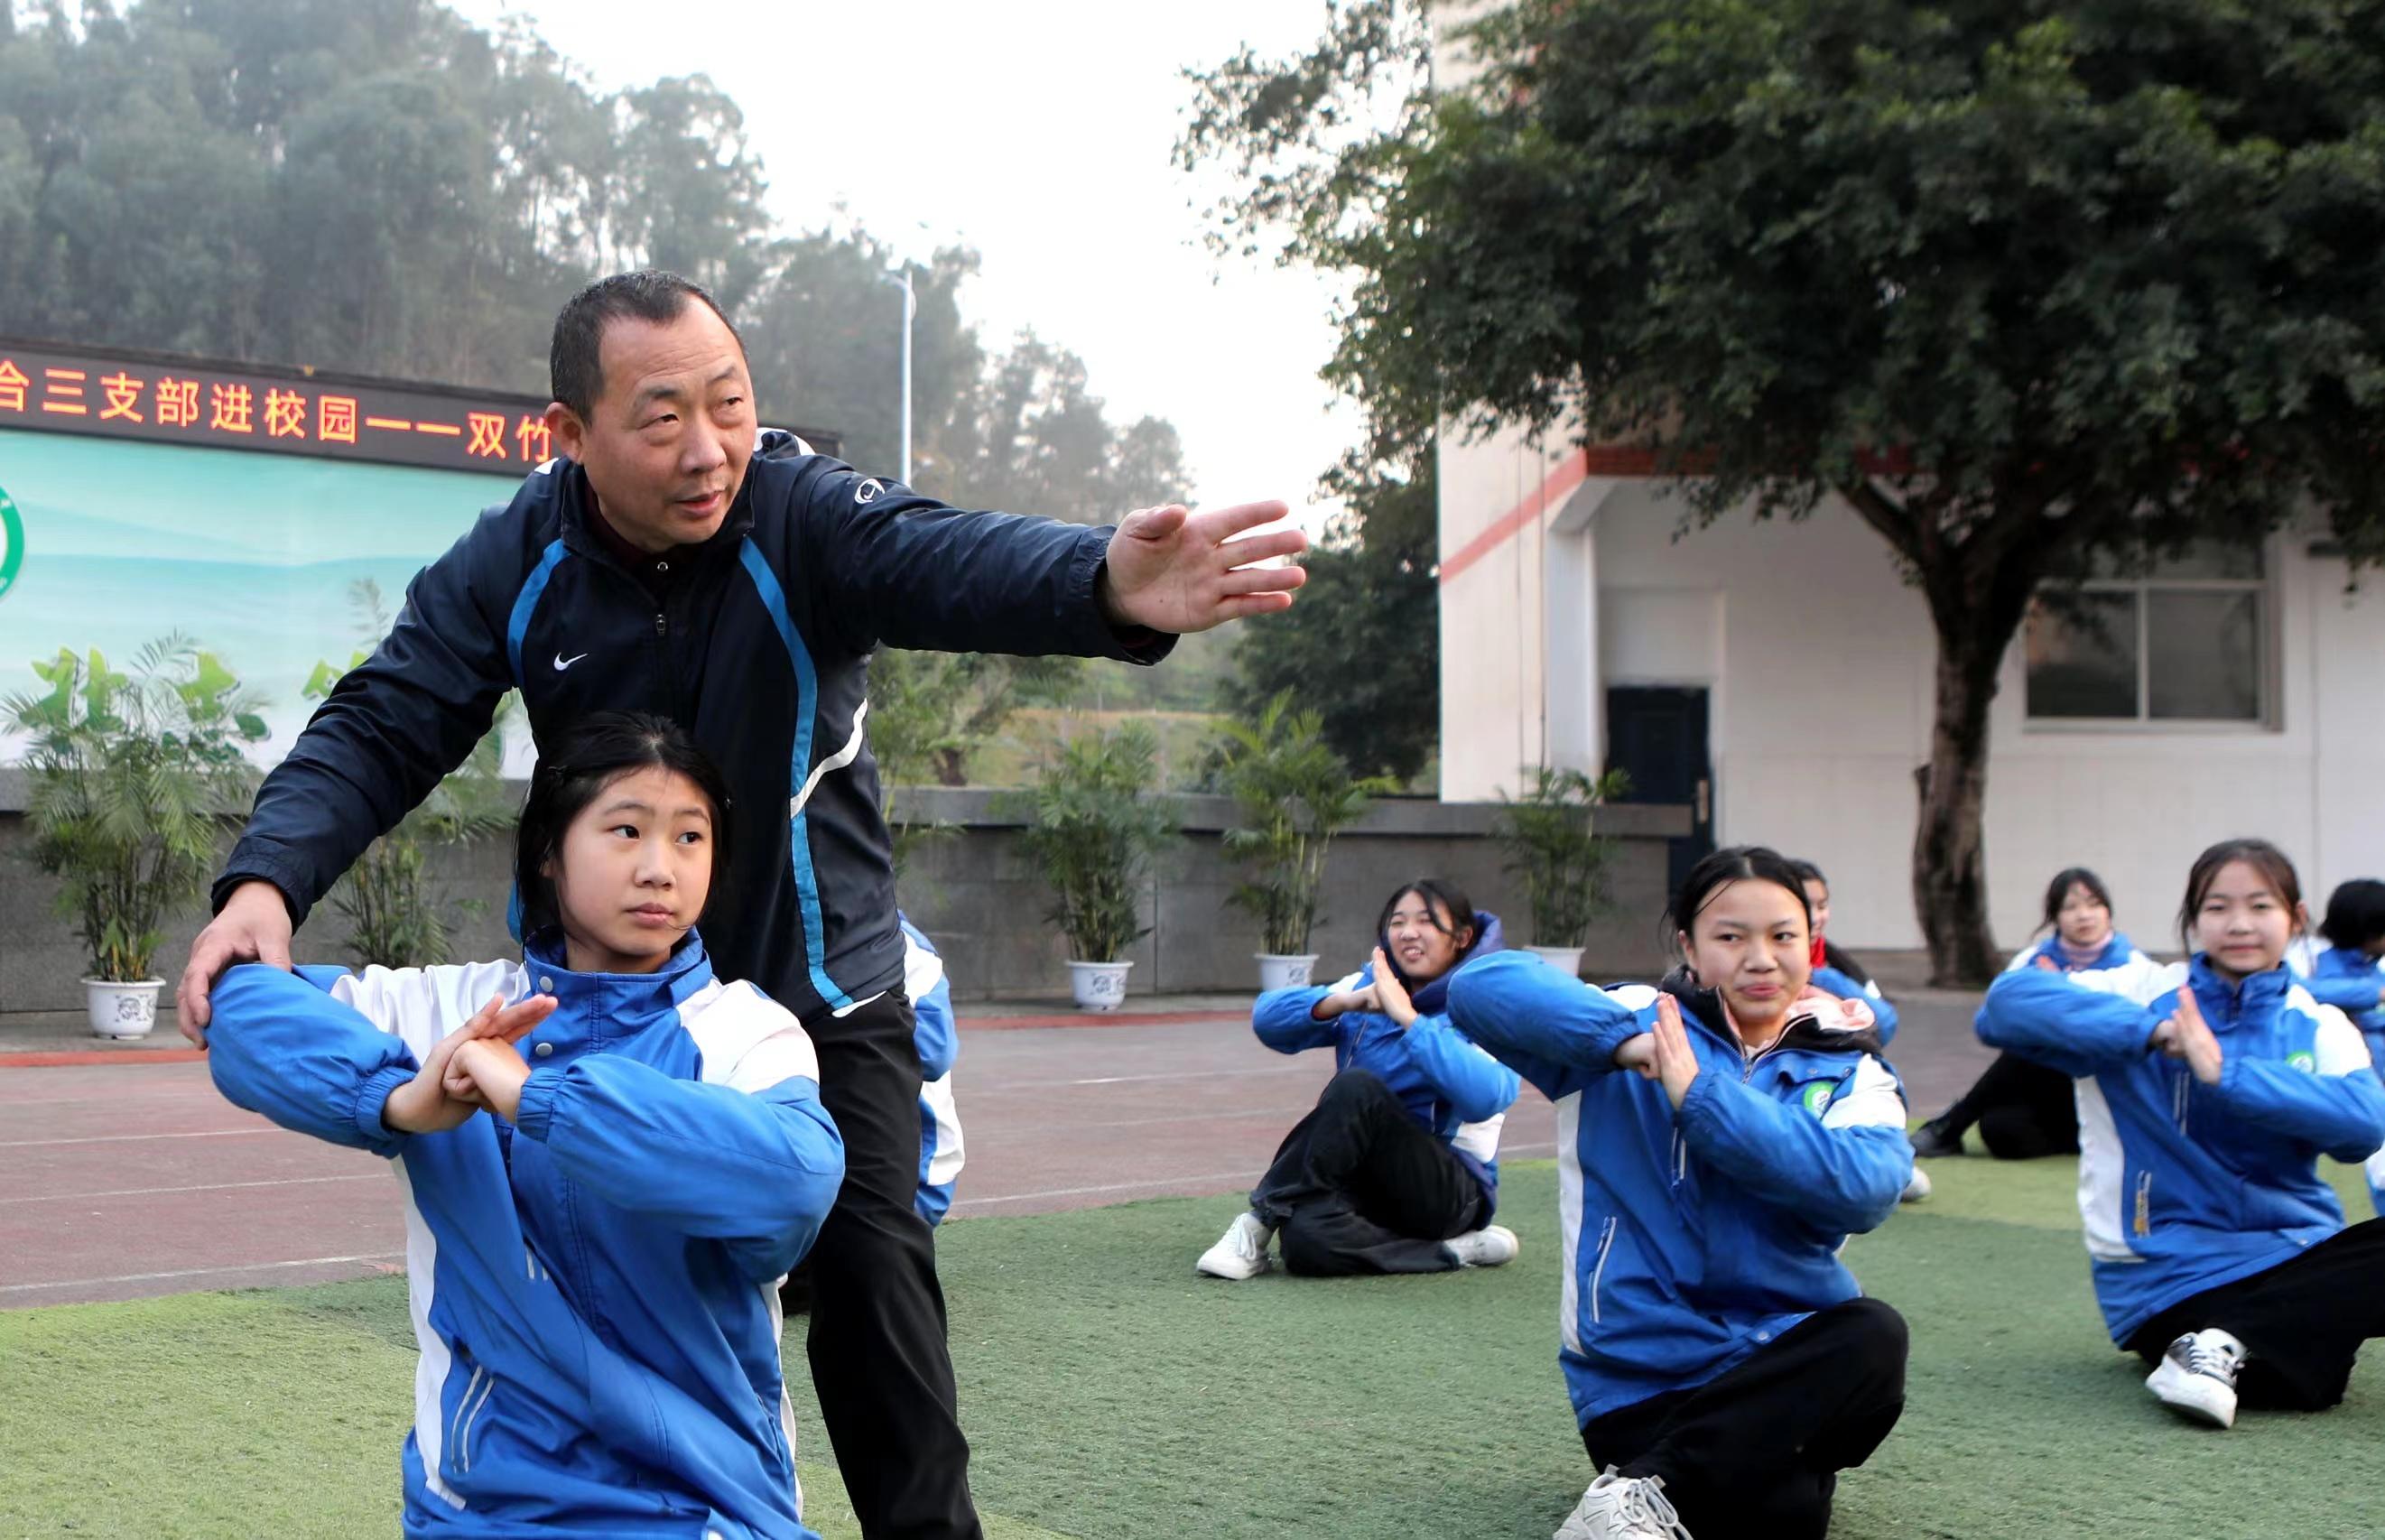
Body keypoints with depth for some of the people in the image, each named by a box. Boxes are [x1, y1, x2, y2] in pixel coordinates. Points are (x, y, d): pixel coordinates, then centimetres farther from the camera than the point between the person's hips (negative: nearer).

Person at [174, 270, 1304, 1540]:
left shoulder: (803, 516, -22)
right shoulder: (512, 566, -13)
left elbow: (950, 561, -42)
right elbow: (379, 731, -16)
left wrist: (1106, 587, -65)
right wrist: (268, 881, -36)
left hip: (825, 989, -2)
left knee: (873, 1276, -4)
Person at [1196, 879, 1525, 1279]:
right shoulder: (1370, 987, 10)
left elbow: (1483, 1098, -26)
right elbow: (1267, 1017, -4)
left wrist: (1407, 1017, -26)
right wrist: (1342, 1003, -21)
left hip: (1452, 1190, -3)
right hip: (1371, 1184, 3)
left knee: (1357, 1086, -30)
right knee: (1307, 1238, -32)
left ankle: (1263, 1217, -20)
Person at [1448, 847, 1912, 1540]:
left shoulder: (1849, 1072, 7)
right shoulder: (1640, 1027, 3)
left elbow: (1864, 1185, -16)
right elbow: (1479, 988, -13)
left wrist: (1701, 1096, -21)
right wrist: (1623, 1039, -25)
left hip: (1780, 1353, 5)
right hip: (1640, 1373, -5)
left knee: (1873, 1334, -32)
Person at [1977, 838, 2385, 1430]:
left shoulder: (2317, 1025, 7)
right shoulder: (2147, 994, 1)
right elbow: (2007, 1002, -17)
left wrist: (2224, 1072, -26)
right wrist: (2149, 1031, -26)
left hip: (2294, 1250, 5)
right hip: (2170, 1272, -5)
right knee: (2299, 1376, -34)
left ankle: (2226, 1347, -24)